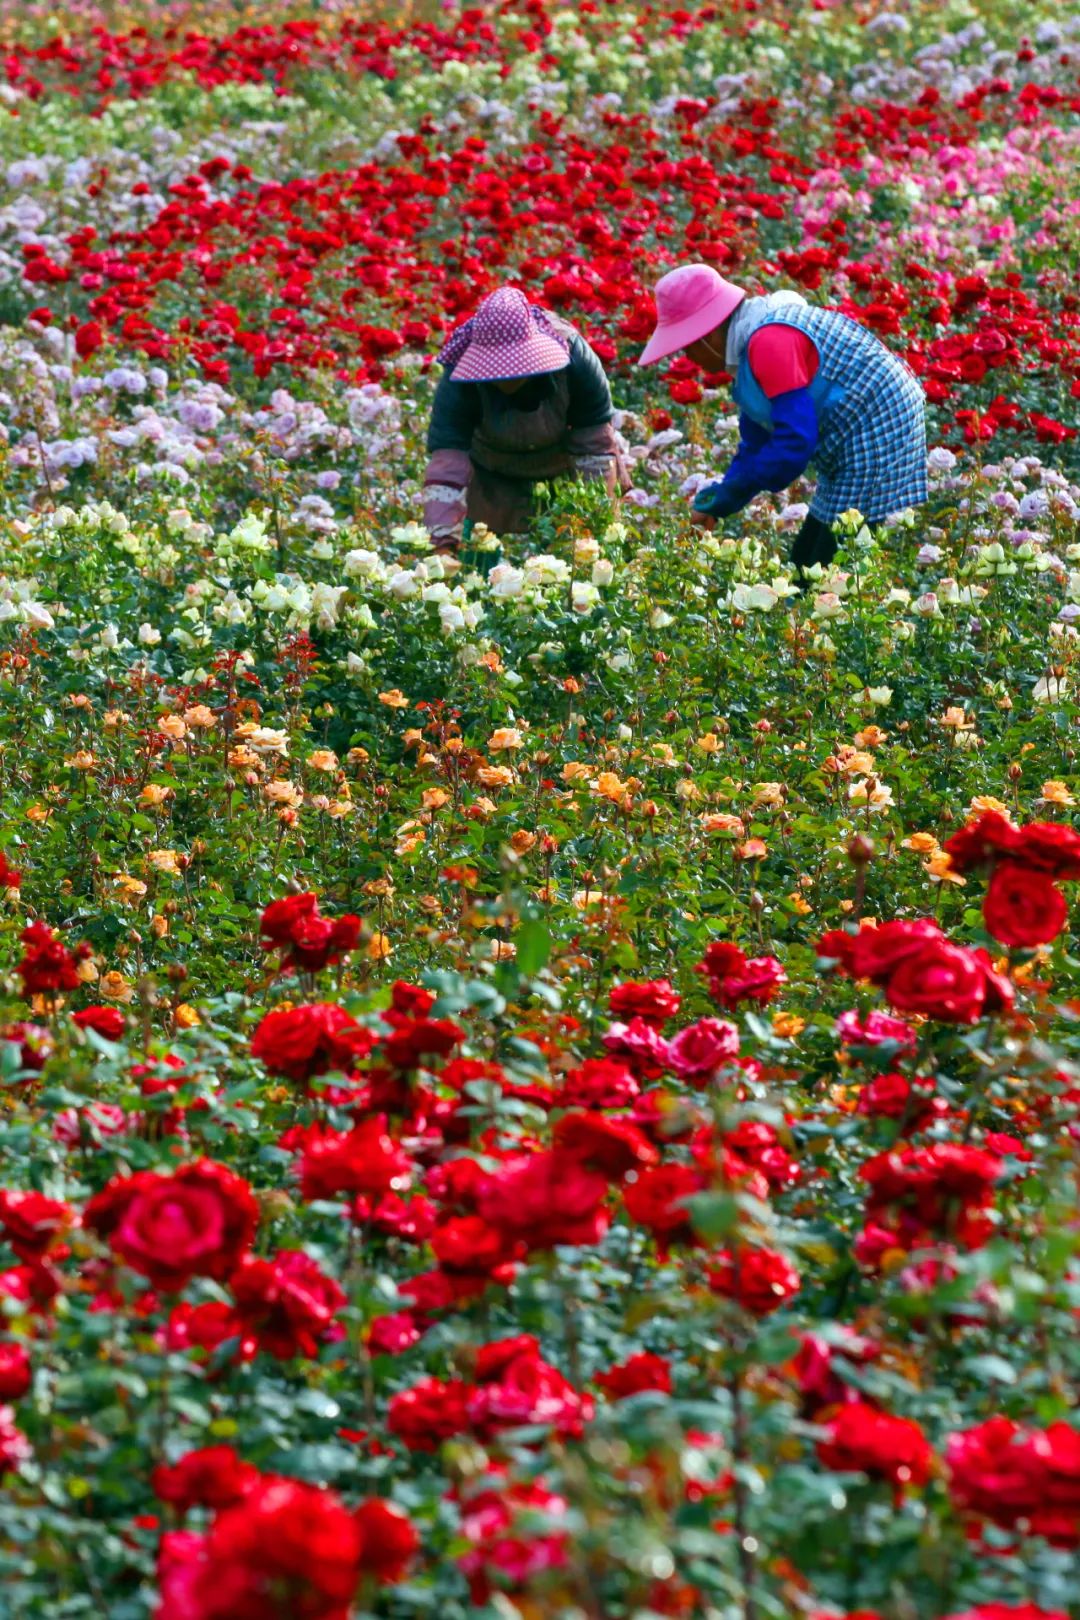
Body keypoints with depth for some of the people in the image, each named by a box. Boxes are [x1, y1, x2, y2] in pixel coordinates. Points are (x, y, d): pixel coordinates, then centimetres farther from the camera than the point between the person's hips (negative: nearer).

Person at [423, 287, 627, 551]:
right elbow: (447, 451, -38)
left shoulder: (573, 354, -32)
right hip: (495, 477, 0)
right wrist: (444, 541, -47)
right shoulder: (458, 381, -34)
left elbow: (595, 436, -22)